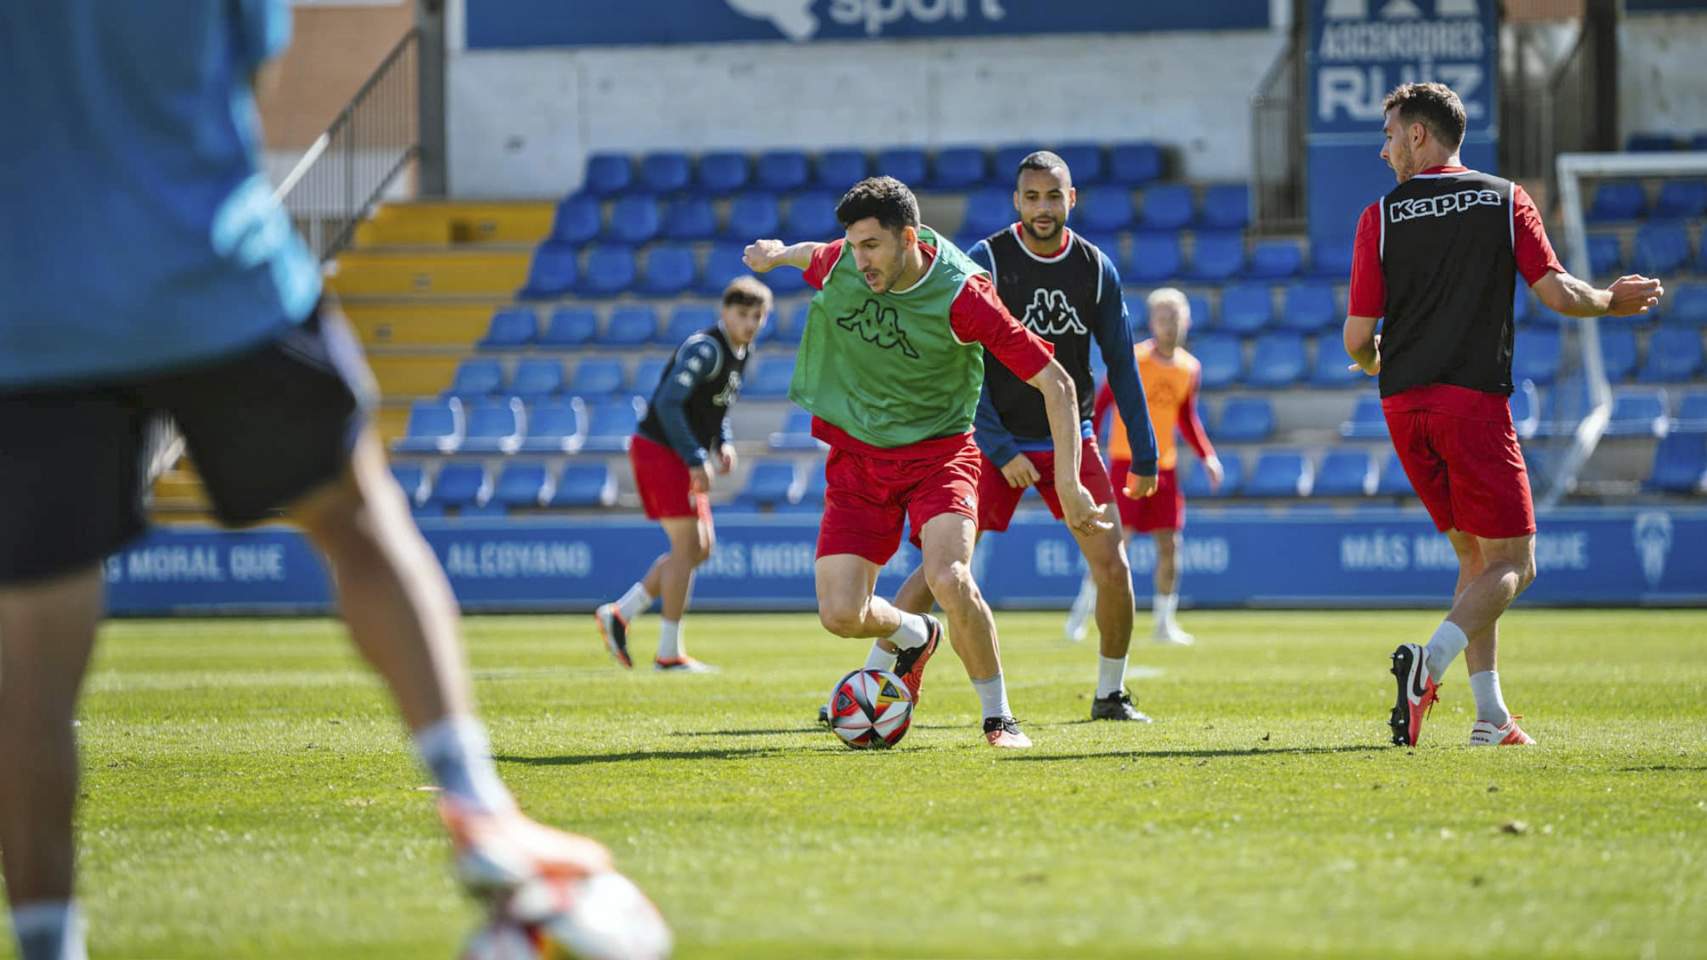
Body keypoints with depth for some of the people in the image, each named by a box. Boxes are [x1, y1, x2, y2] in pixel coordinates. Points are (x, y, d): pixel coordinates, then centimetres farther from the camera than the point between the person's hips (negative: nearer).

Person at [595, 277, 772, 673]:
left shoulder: (740, 353, 12)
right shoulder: (705, 349, -18)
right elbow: (668, 402, -25)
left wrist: (724, 443, 6)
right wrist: (696, 460, -24)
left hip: (684, 458, 10)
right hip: (659, 451, -10)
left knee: (700, 548, 10)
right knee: (687, 547, -8)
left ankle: (619, 614, 14)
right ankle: (669, 653, -3)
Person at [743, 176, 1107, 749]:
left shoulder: (962, 296, -21)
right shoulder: (841, 262, -8)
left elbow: (1056, 384, -18)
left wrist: (1068, 484, -23)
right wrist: (779, 255, 41)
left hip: (937, 452, -4)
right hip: (857, 458, 4)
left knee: (948, 579, -30)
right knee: (841, 615, -9)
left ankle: (999, 718, -7)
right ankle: (915, 636, 29)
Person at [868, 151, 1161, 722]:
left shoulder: (1096, 268, 1)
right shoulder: (985, 261, -9)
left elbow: (1120, 364, 8)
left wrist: (1145, 454, 7)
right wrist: (999, 450, -16)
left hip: (1071, 441, 3)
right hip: (998, 441, -3)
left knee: (1112, 567, -7)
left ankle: (1111, 695, 12)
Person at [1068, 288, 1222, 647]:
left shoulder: (1190, 369, 7)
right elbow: (1099, 406, -7)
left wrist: (1208, 456, 9)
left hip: (1164, 465, 5)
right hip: (1126, 461, -5)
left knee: (1169, 544, 2)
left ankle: (1164, 623, 10)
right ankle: (1080, 615, 0)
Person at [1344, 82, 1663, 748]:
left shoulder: (1381, 217, 4)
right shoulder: (1506, 201, 3)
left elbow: (1357, 338, 1)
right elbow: (1557, 294, -3)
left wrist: (1372, 363, 25)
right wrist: (1611, 300, 18)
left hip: (1403, 404, 3)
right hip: (1474, 398, -3)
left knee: (1474, 556, 16)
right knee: (1512, 563, 0)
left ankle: (1490, 716, 9)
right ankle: (1432, 659, -27)